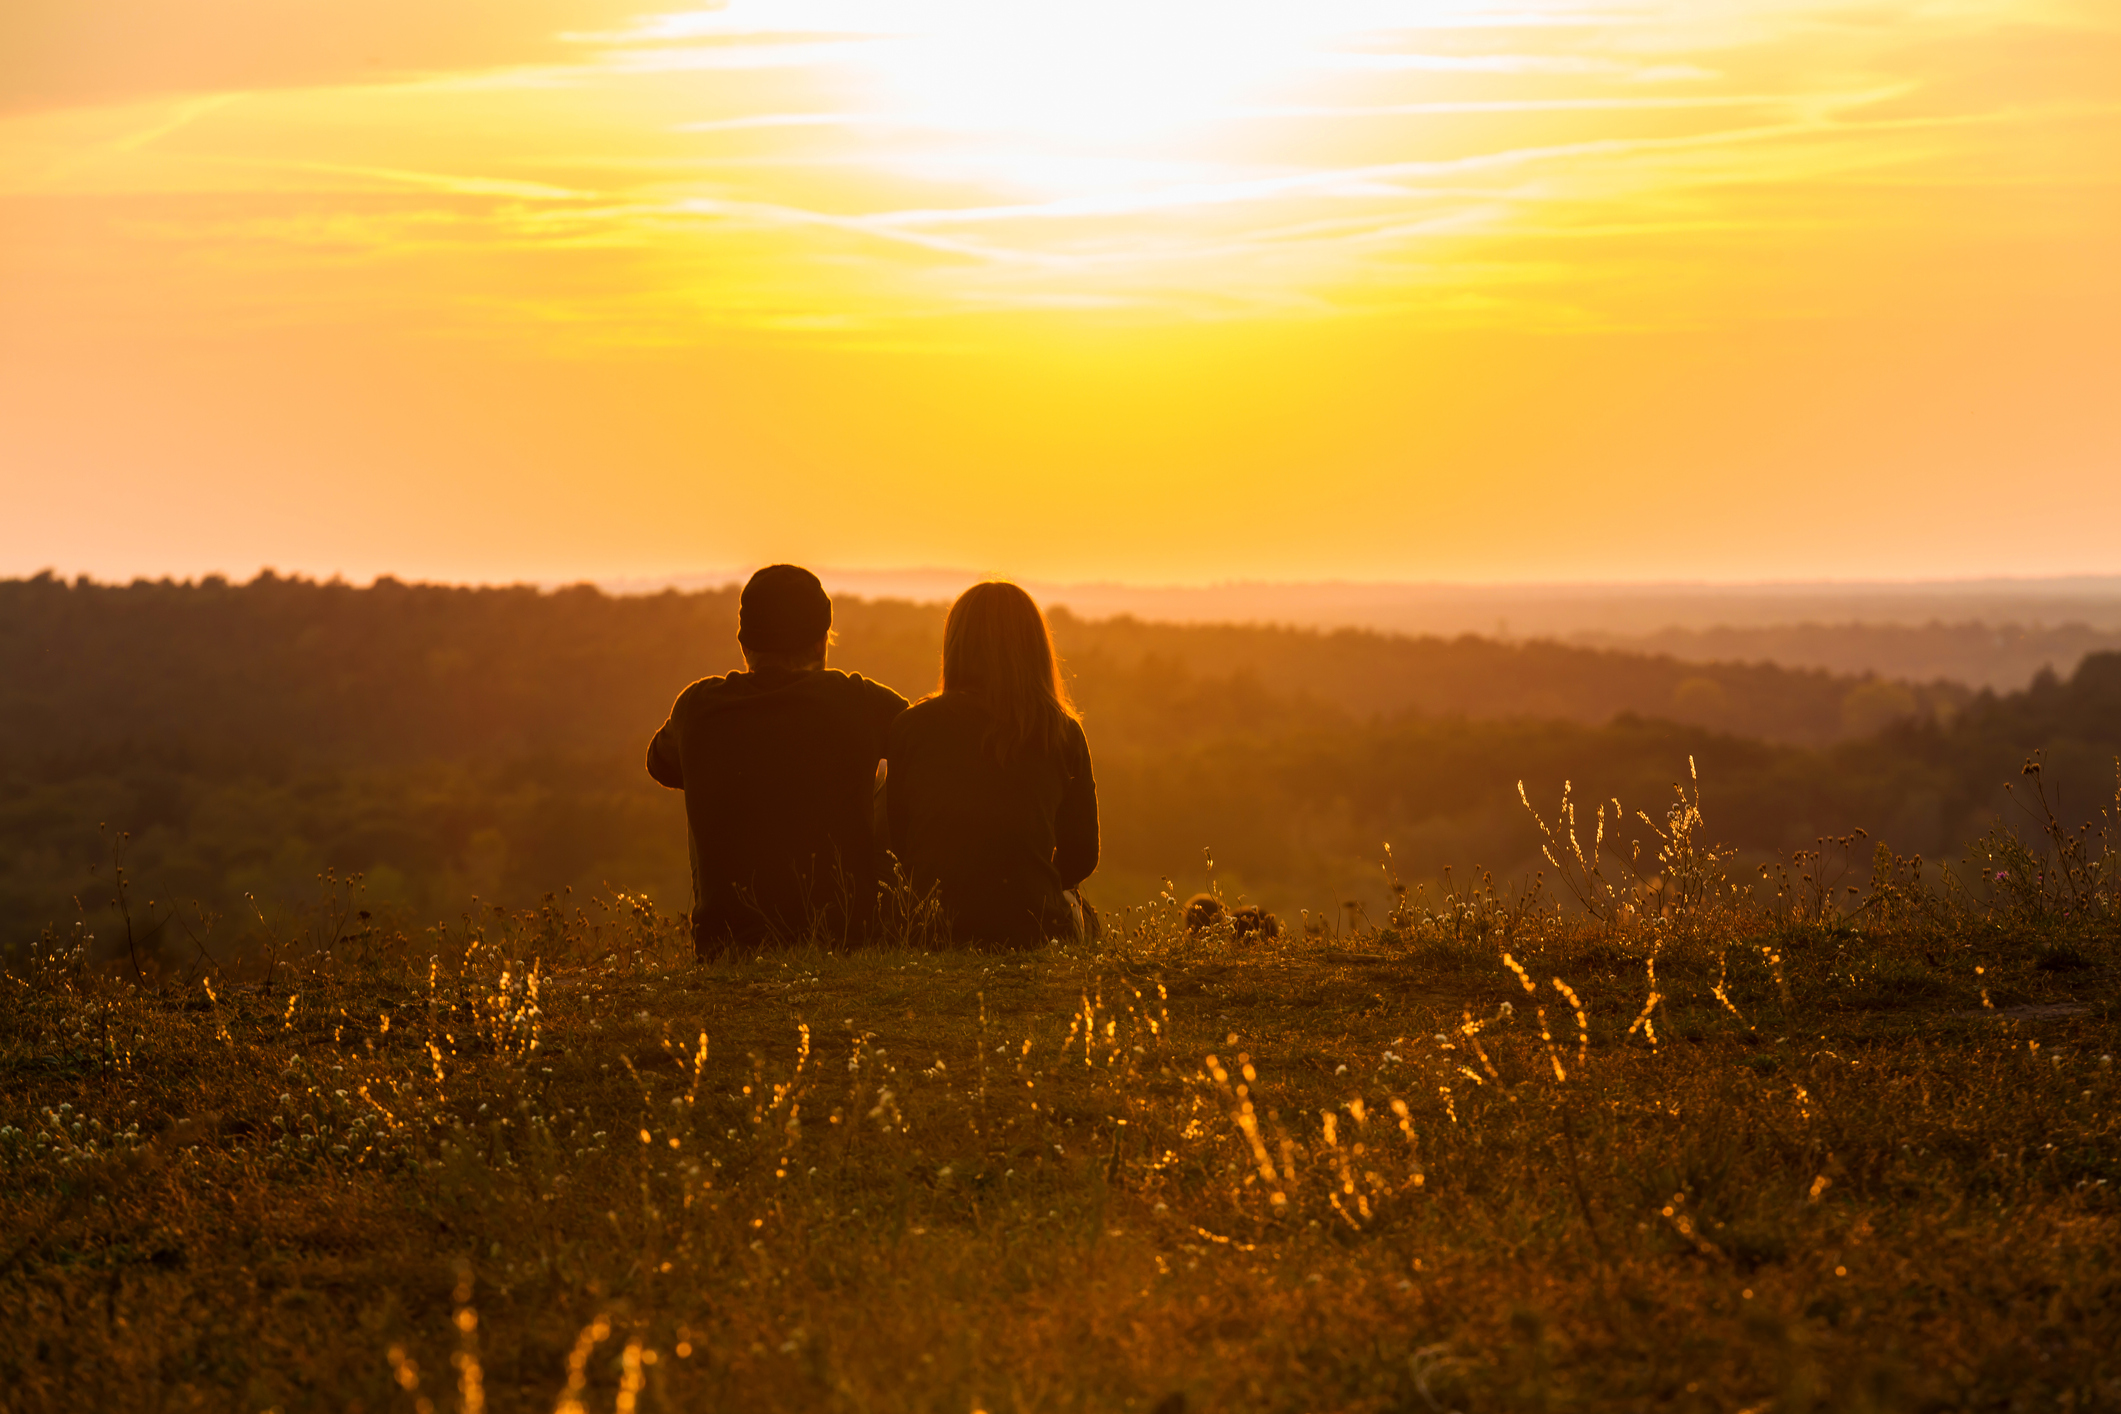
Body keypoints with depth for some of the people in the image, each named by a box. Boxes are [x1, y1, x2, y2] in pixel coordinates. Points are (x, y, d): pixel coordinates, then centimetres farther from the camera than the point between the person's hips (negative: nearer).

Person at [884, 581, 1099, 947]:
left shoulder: (912, 727, -1)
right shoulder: (1064, 734, 0)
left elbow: (893, 842, 5)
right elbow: (1081, 857, 7)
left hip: (932, 929, 2)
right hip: (1034, 928, -2)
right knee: (1074, 905, 36)